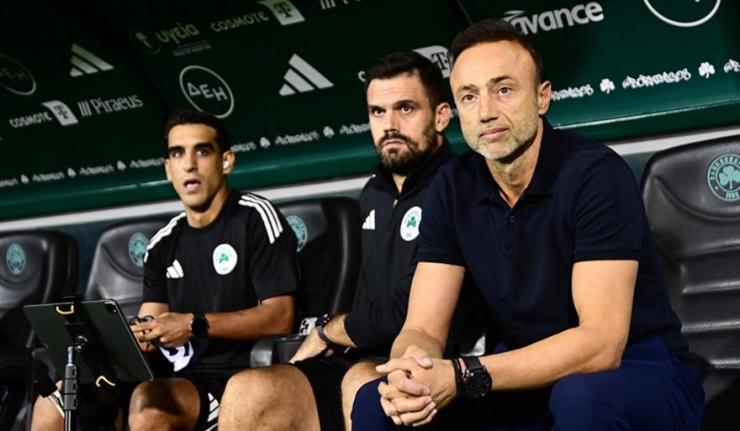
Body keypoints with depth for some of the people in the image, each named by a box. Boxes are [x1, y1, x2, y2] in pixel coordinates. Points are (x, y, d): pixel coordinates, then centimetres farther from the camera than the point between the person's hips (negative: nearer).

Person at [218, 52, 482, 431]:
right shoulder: (373, 194, 19)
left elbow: (408, 311, -16)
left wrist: (328, 331, 2)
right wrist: (334, 335, 9)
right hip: (366, 361, 7)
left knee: (361, 383, -39)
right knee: (248, 395, -18)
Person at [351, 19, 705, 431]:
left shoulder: (595, 174, -20)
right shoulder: (453, 188, -2)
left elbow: (600, 344, -26)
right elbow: (423, 329, -5)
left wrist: (464, 377, -33)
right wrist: (410, 373, -29)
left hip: (642, 375, -4)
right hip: (529, 376, 5)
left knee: (581, 398, -37)